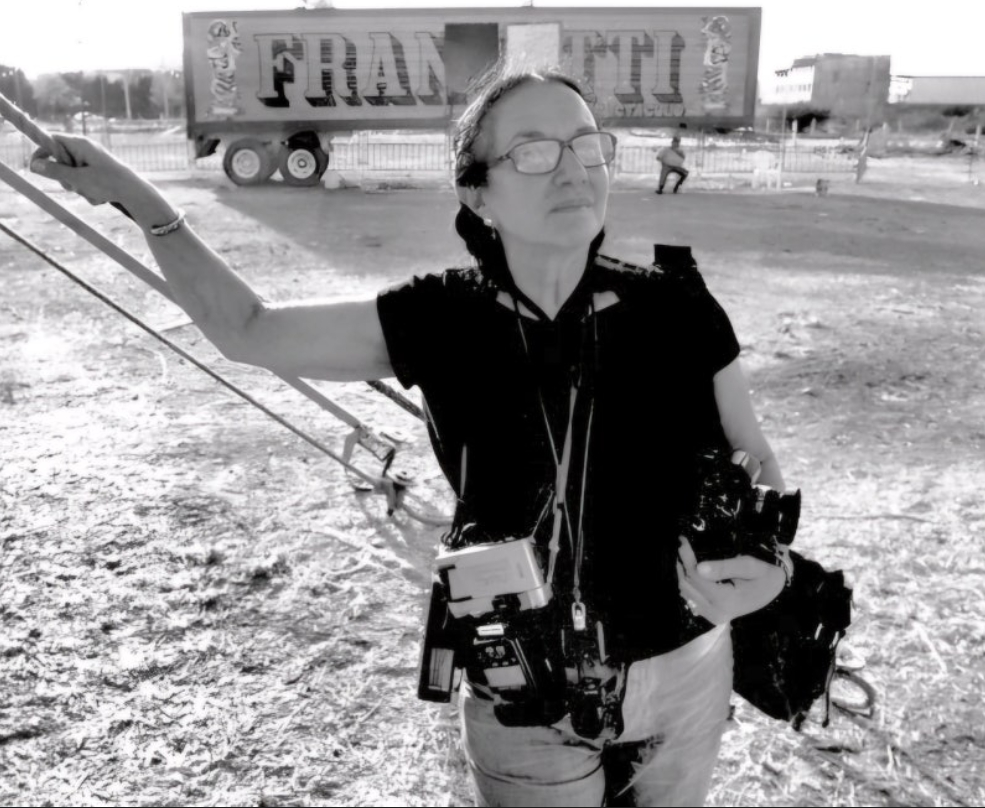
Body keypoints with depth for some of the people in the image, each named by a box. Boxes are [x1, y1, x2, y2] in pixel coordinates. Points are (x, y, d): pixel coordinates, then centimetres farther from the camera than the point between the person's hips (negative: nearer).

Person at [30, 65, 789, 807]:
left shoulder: (676, 311, -15)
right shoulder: (440, 320, -14)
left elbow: (758, 466, -2)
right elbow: (248, 330, -3)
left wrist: (766, 567, -22)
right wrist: (142, 200, -11)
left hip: (686, 680, 1)